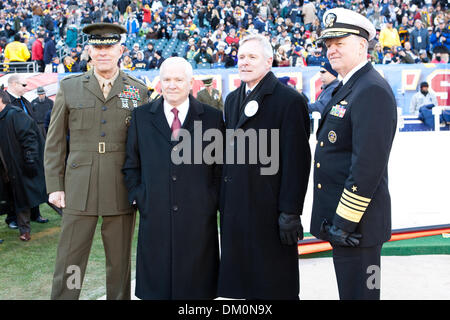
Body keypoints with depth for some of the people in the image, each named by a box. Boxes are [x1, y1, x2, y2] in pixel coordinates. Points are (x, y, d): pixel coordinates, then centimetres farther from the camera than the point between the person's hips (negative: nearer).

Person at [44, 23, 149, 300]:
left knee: (120, 262, 11)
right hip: (79, 190, 0)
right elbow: (55, 141, 7)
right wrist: (55, 185, 2)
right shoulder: (69, 87, 5)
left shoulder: (139, 91, 5)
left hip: (122, 191, 0)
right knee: (69, 261, 4)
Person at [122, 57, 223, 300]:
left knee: (196, 287, 6)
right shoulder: (141, 117, 8)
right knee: (157, 285, 7)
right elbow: (131, 165, 12)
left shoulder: (212, 118, 4)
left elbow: (221, 167, 6)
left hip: (199, 219, -1)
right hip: (155, 217, 1)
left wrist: (212, 201, -1)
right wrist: (138, 197, 2)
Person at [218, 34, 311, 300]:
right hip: (235, 208, 7)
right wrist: (224, 202, 13)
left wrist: (290, 212, -16)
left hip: (269, 211, -7)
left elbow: (297, 160, -13)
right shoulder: (232, 100, 14)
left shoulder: (290, 100, -9)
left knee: (276, 287, 3)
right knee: (244, 282, 14)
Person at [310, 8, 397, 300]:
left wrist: (346, 221, -22)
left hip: (356, 221, -10)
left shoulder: (373, 91, -17)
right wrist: (336, 218, 18)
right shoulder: (344, 89, 15)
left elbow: (368, 165, -24)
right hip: (338, 218, 10)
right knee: (349, 289, 20)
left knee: (358, 291, 1)